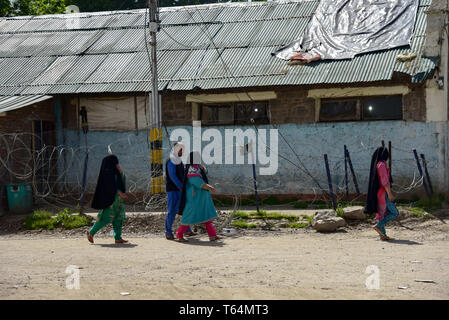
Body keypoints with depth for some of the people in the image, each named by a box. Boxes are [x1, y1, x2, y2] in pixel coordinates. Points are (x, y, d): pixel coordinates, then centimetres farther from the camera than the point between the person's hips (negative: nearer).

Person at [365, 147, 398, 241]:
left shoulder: (376, 164, 15)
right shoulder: (382, 165, -14)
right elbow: (384, 181, -20)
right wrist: (390, 194, -21)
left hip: (377, 192, 10)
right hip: (382, 192, -10)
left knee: (382, 213, 10)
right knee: (394, 212, -5)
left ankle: (383, 235, 10)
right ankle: (378, 225, -11)